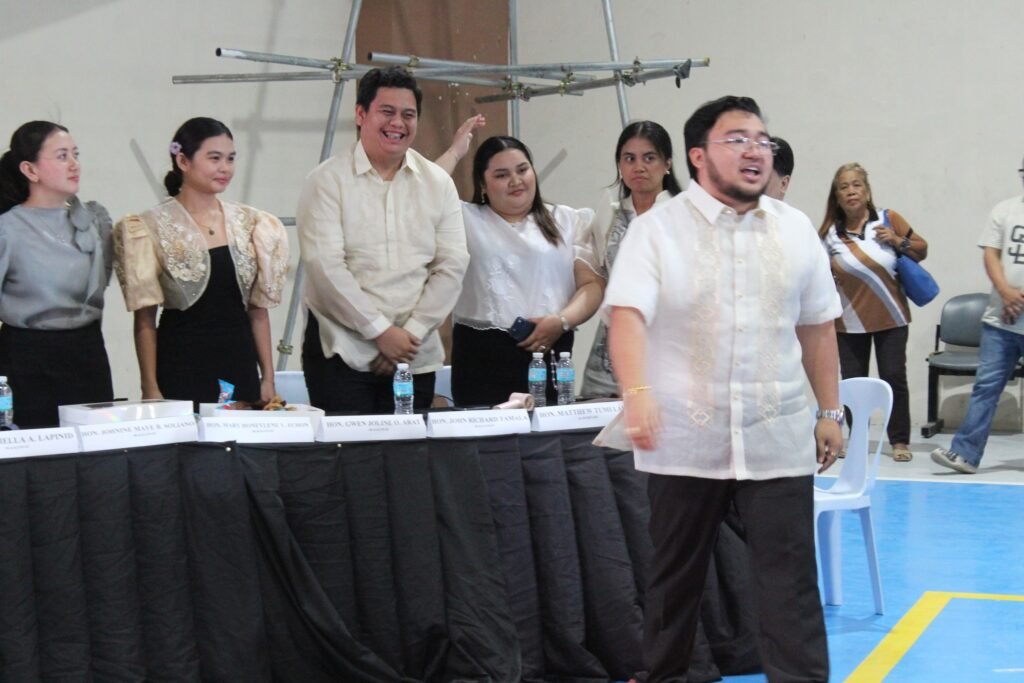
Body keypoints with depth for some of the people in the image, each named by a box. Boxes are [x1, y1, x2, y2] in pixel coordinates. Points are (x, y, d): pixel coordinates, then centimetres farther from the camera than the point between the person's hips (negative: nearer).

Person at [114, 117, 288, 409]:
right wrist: (150, 390, -8)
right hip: (181, 365, -4)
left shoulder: (251, 224, 9)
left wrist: (268, 377, 8)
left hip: (239, 363, 4)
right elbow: (145, 321, -3)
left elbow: (258, 310, 12)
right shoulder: (151, 228, -3)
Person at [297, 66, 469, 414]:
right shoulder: (328, 180, -2)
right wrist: (381, 331, -14)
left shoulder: (438, 183, 9)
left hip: (416, 356, 3)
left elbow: (452, 265, 3)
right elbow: (325, 267, -11)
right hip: (342, 352, -3)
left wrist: (411, 332, -8)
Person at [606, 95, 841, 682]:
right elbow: (628, 314, -16)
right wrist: (638, 392, -32)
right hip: (685, 440, -2)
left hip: (778, 440, 2)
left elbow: (817, 328, 14)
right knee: (676, 576, 12)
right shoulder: (658, 228, -4)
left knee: (790, 579, 0)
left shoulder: (796, 229, 8)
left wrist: (832, 412, 12)